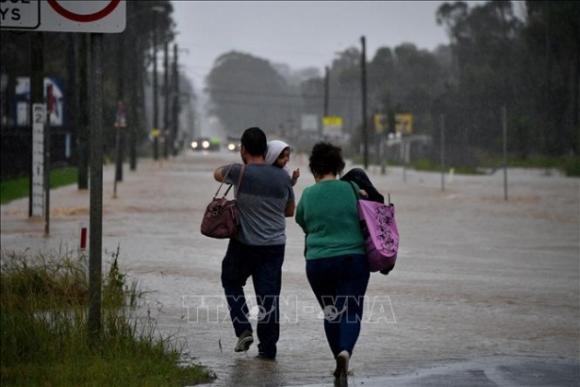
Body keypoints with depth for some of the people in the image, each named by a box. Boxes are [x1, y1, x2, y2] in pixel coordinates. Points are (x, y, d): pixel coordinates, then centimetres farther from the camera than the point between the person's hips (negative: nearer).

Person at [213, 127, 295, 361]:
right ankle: (268, 348, 5)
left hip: (244, 244, -3)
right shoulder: (282, 177, 1)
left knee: (232, 282, 20)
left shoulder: (240, 172, -10)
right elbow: (290, 211, 14)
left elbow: (217, 174, 13)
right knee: (269, 295, 5)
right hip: (275, 245, 3)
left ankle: (243, 330, 6)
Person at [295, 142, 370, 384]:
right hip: (354, 260, -1)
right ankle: (345, 351, -25)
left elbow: (302, 222, 14)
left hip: (318, 263, 1)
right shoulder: (351, 189, -3)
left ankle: (340, 363, 17)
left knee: (331, 314, 16)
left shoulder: (307, 195, -1)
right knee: (351, 312, 1)